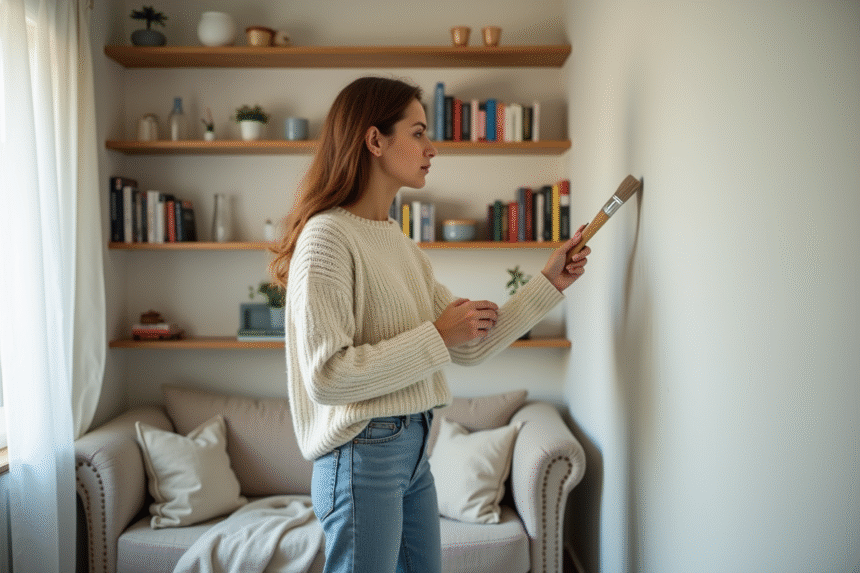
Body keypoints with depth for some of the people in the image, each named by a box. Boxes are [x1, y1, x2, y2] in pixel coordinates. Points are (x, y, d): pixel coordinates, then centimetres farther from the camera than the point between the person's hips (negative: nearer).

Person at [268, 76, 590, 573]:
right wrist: (435, 336, -18)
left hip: (414, 452, 8)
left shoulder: (400, 243, 12)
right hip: (363, 456, -8)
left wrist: (549, 282, 7)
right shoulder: (328, 237, -15)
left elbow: (470, 347, 10)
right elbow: (325, 377, -23)